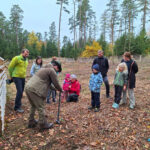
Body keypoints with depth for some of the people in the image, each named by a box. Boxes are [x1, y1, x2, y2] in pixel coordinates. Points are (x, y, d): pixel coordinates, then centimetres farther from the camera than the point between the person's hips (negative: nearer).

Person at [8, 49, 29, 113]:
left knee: (21, 91, 11)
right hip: (17, 77, -7)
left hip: (23, 77, 7)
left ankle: (18, 103, 29)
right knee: (19, 91, -14)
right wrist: (11, 76, 3)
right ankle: (17, 107, -5)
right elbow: (10, 67, -6)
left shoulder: (26, 60, 11)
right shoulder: (17, 58, -11)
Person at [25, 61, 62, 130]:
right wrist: (61, 90, 15)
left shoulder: (45, 68, 25)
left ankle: (31, 122, 32)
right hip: (35, 90, -10)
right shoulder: (52, 71, -5)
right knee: (40, 108, 1)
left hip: (28, 87, 10)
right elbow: (56, 83, -3)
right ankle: (43, 124, 12)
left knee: (33, 106, 23)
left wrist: (53, 88, 35)